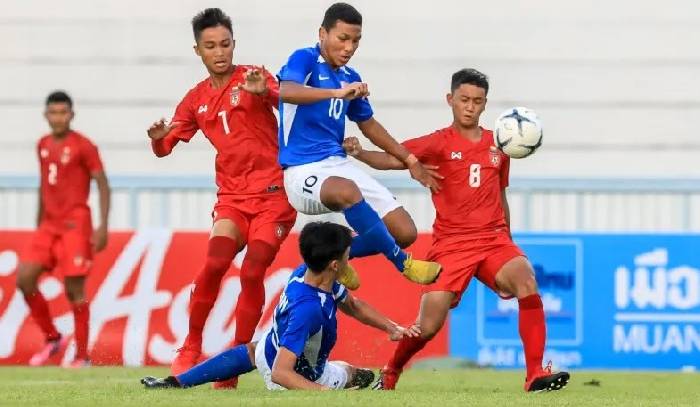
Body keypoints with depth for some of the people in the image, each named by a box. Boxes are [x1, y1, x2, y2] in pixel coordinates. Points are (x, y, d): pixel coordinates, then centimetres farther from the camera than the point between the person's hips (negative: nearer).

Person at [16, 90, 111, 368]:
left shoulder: (83, 146, -7)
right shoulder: (43, 145, 13)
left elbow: (103, 185, -7)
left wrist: (103, 226, -14)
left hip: (75, 225, -6)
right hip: (49, 225, 6)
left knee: (74, 289, -7)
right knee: (24, 278, -4)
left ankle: (82, 356, 1)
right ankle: (52, 339, 11)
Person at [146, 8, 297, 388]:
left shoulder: (251, 78, -2)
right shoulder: (196, 99, 11)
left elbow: (286, 99, -23)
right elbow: (165, 147, 15)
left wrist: (264, 91, -47)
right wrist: (159, 138, -10)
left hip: (273, 193, -3)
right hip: (232, 196, 3)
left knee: (252, 273, -13)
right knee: (215, 264, -19)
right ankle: (190, 349, -5)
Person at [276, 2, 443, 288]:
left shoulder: (350, 78, 13)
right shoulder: (304, 60, -7)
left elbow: (368, 125, 28)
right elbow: (286, 92, -29)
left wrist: (410, 161, 28)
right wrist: (338, 92, -41)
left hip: (339, 165, 7)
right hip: (303, 170, -7)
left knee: (404, 232, -4)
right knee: (347, 191, -41)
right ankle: (403, 264, -25)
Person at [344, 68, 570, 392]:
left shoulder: (498, 145, 13)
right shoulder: (439, 143, 1)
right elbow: (392, 159, -12)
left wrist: (507, 242, 28)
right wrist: (360, 153, -31)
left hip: (493, 238, 3)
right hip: (451, 244, -3)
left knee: (525, 279, -27)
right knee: (428, 326, -7)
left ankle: (536, 375, -25)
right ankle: (390, 374, 25)